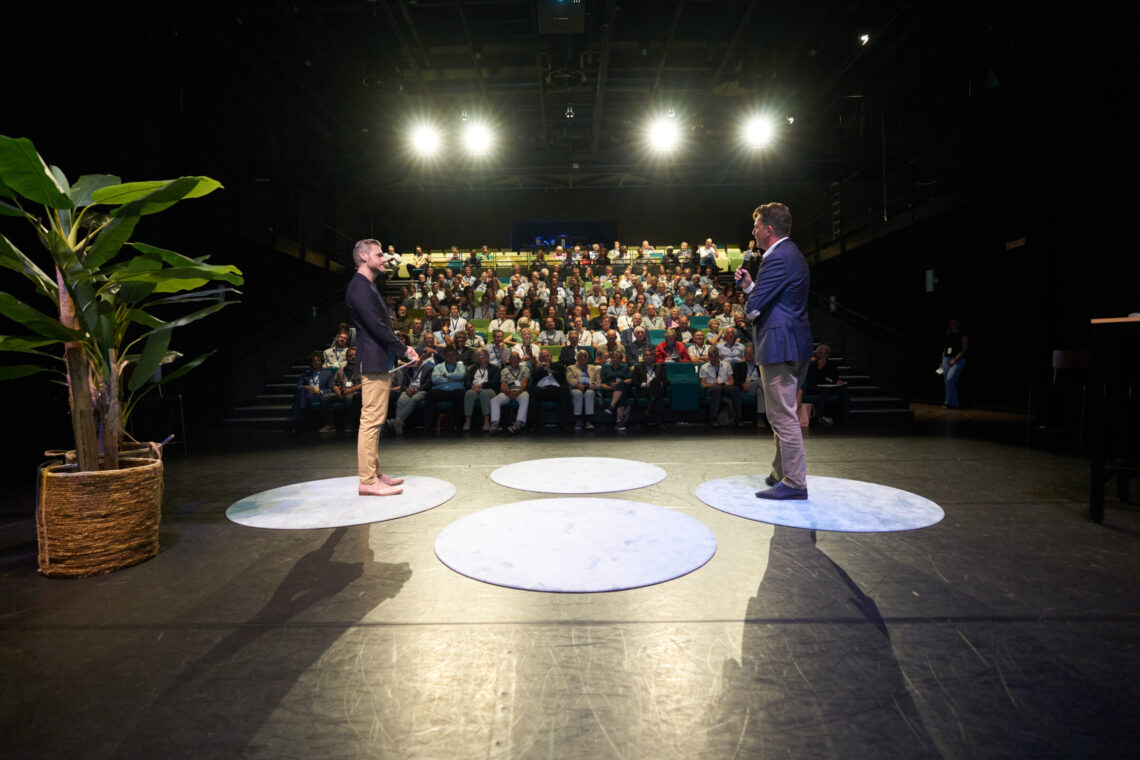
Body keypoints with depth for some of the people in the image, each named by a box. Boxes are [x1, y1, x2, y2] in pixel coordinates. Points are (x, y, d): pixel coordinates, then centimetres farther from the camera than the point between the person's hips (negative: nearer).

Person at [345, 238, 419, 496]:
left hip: (381, 362, 11)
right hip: (373, 362, -11)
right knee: (371, 420, -8)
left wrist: (402, 348, 10)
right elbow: (377, 326, -19)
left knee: (374, 421, 13)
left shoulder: (368, 286, 21)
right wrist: (404, 350, -13)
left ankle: (374, 473, 21)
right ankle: (367, 481, -3)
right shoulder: (360, 287, -11)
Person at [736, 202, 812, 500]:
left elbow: (754, 306, -20)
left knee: (783, 416, -5)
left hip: (779, 345, -11)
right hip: (795, 344, 11)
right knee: (782, 415, 18)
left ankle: (794, 483, 2)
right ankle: (782, 473, 30)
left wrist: (749, 307, 2)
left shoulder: (778, 258, -16)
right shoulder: (792, 254, 18)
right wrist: (749, 285, 10)